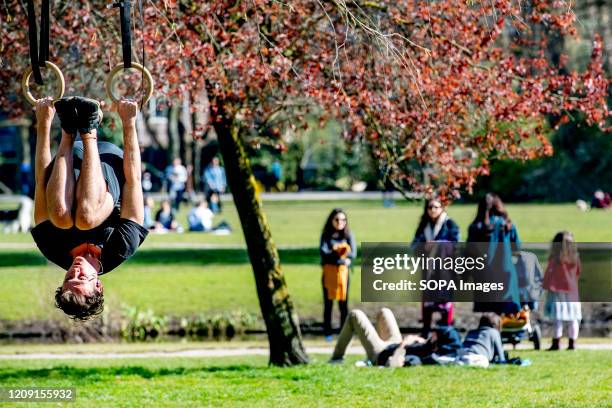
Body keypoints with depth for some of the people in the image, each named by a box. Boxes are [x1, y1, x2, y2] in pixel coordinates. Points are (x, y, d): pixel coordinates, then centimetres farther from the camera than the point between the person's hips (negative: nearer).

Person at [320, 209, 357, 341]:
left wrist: (334, 252, -20)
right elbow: (323, 252, -11)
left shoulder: (348, 235, 4)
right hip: (329, 271, 0)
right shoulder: (326, 236, 2)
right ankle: (327, 332, 8)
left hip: (343, 271, 0)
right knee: (328, 303, 3)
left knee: (343, 303, 2)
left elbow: (353, 253, -7)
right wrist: (342, 257, -17)